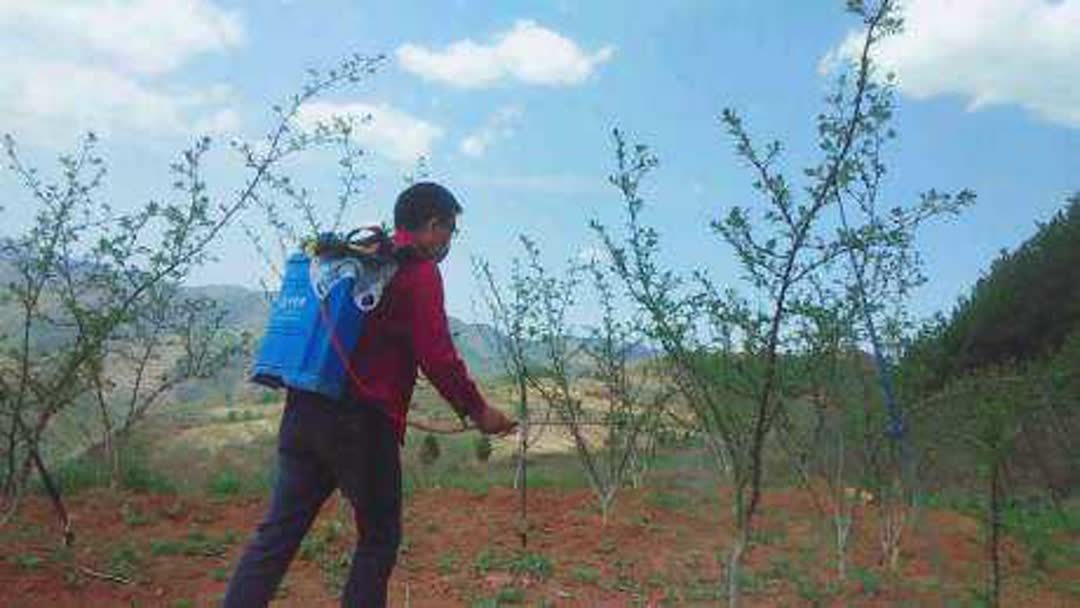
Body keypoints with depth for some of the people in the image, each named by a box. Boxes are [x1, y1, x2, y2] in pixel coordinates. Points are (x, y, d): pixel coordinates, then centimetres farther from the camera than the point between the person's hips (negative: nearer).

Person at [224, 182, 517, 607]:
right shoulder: (419, 271, -5)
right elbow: (437, 356, -10)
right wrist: (477, 410, 2)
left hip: (301, 412, 7)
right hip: (361, 421, -7)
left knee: (278, 532, 8)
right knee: (379, 538, 9)